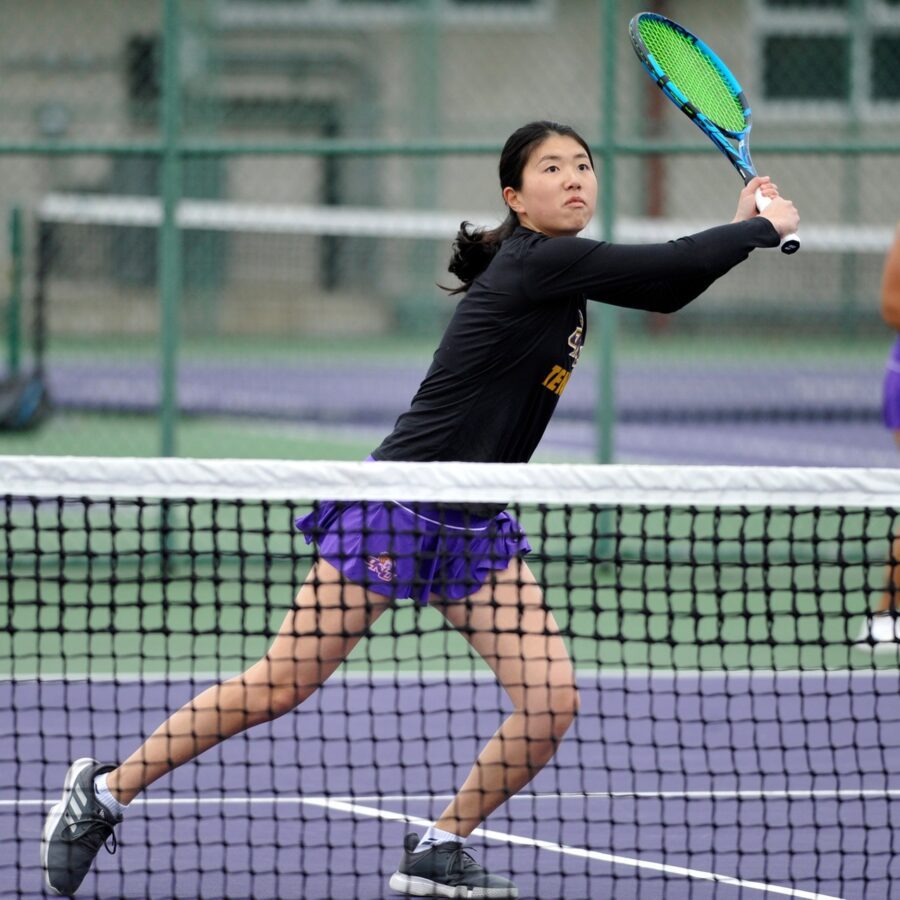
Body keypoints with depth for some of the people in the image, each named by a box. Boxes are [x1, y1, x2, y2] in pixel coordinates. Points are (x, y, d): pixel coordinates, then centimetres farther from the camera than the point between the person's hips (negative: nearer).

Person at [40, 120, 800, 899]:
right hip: (395, 511, -8)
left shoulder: (565, 268, 7)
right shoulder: (534, 264, -18)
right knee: (277, 688, -3)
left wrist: (741, 228, 11)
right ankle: (105, 790, 12)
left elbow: (666, 289, 22)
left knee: (553, 702, -6)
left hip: (478, 534, 9)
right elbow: (671, 263, -19)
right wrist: (765, 228, -4)